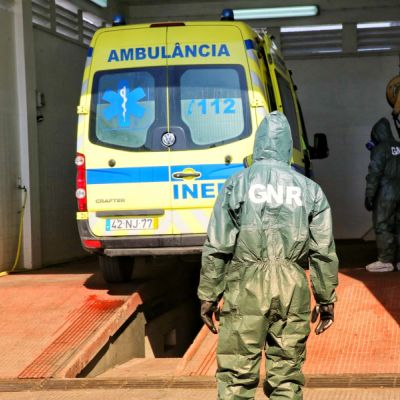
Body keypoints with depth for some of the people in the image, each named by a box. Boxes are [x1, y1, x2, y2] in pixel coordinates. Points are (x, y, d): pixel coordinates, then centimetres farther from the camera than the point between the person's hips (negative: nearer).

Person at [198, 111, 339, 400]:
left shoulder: (237, 184, 2)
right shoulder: (310, 189, 8)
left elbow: (217, 247, 0)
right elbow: (324, 252, 7)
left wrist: (208, 296, 6)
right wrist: (326, 300, 15)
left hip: (247, 287, -2)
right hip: (293, 289, 2)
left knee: (237, 375, -1)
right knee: (288, 374, 8)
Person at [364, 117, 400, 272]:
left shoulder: (380, 149, -10)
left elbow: (374, 174, -15)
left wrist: (369, 196, -12)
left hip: (385, 195, -7)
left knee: (382, 226, -3)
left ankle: (385, 261, -4)